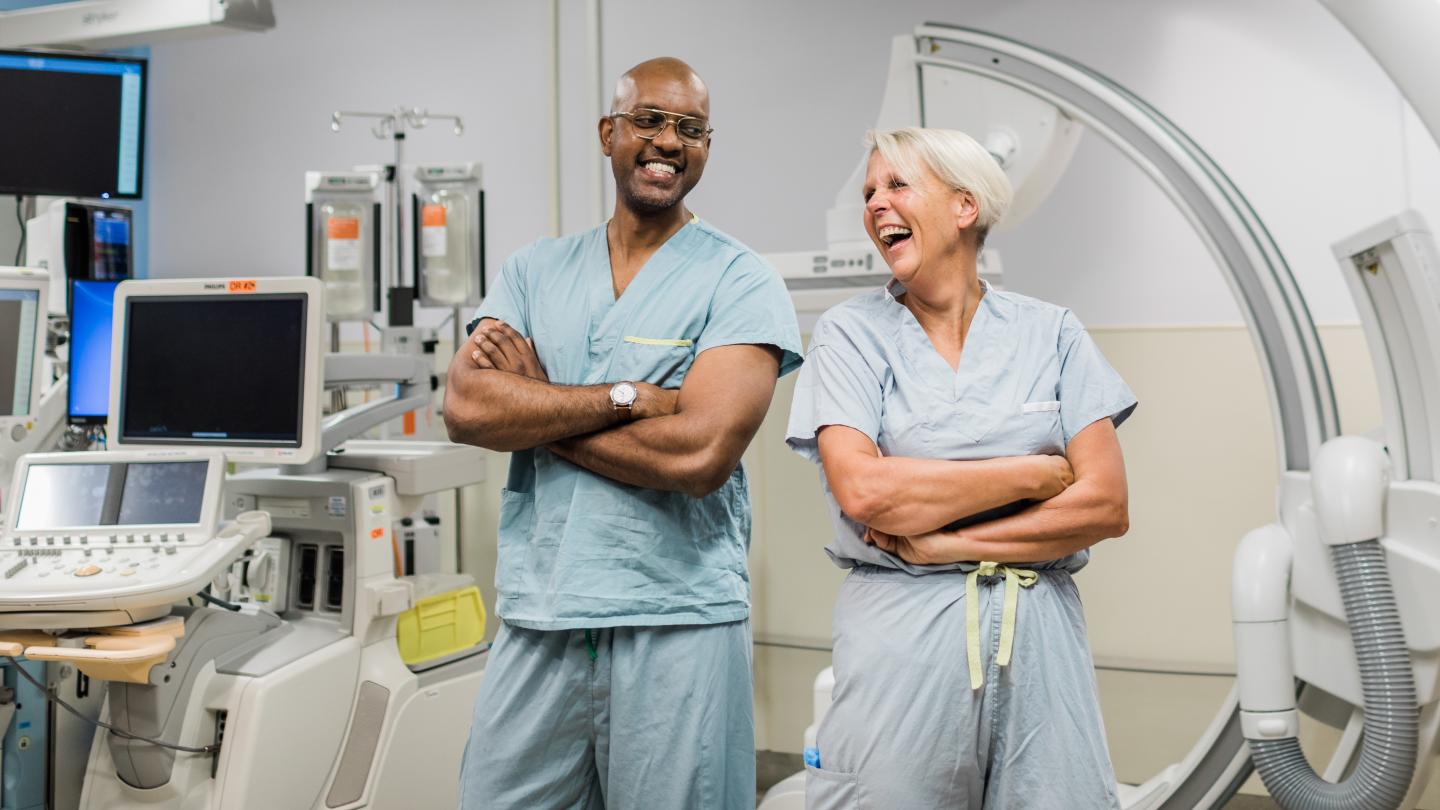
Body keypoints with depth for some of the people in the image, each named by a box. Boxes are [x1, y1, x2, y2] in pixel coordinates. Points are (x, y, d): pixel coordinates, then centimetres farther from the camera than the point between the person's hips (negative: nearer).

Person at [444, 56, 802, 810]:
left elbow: (700, 453, -17)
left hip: (677, 621, -3)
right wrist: (630, 396, -15)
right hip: (535, 615, 4)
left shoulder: (741, 282, -4)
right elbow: (465, 408, -6)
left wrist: (533, 406, -8)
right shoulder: (534, 270, 9)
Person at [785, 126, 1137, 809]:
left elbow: (1107, 506, -3)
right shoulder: (850, 333, 1)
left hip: (1037, 635, 2)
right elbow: (861, 491, -14)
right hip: (899, 635, -1)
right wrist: (1036, 473, -9)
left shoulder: (1050, 332, 5)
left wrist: (941, 543, -11)